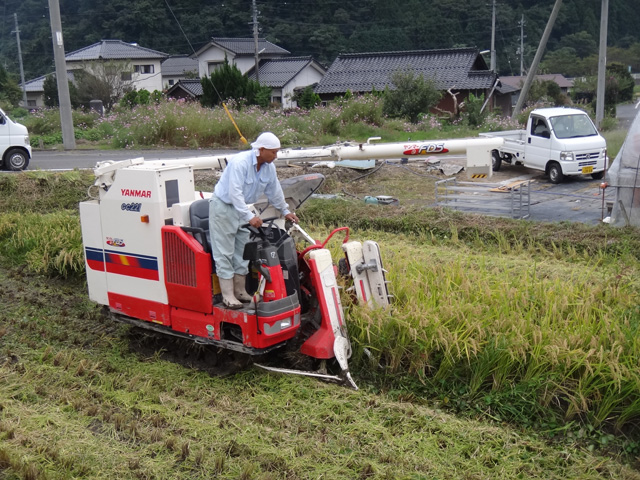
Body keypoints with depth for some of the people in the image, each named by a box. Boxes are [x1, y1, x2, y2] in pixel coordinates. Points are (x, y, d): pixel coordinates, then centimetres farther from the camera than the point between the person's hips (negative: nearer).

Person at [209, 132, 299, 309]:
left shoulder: (269, 167, -3)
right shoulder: (240, 162, -28)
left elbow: (274, 191, 14)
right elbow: (235, 193, -33)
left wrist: (285, 211, 21)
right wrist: (249, 217, -38)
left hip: (241, 208, 8)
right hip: (223, 206, -8)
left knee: (242, 251, 10)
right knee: (224, 253, -6)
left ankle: (240, 291, 20)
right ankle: (227, 295, -3)